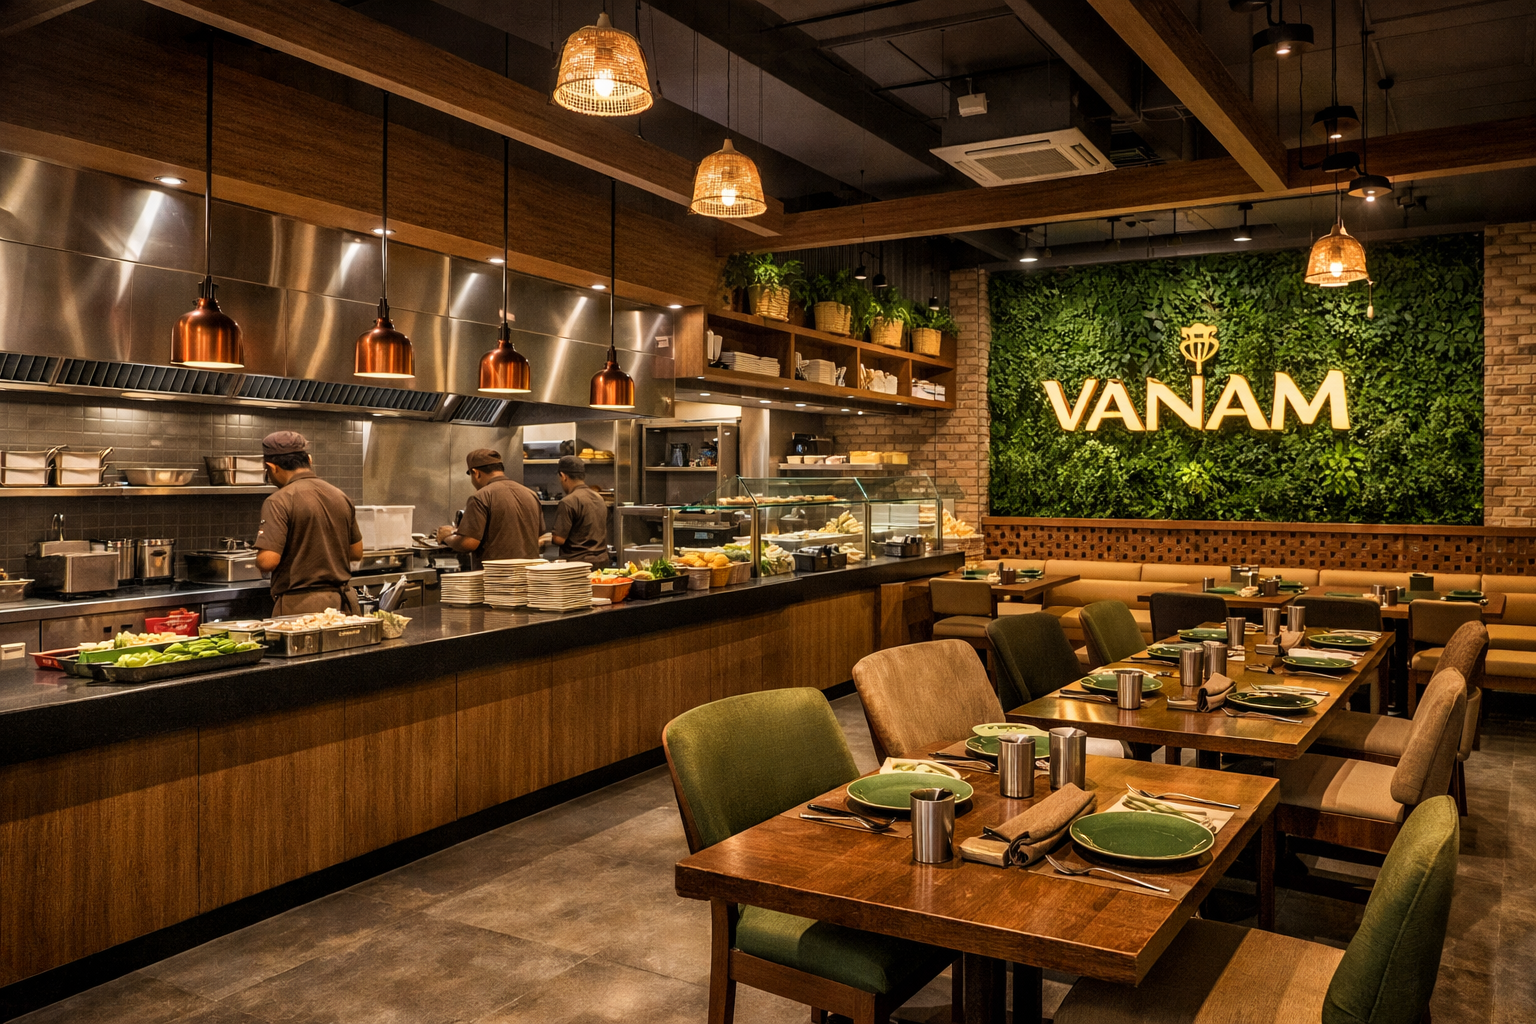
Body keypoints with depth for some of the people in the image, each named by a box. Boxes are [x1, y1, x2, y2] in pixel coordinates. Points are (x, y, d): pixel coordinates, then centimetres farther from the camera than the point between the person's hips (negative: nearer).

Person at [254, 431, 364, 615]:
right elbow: (356, 552, 13)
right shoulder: (341, 496, 7)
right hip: (342, 602, 6)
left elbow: (268, 561, -18)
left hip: (300, 605, -5)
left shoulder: (279, 502, -12)